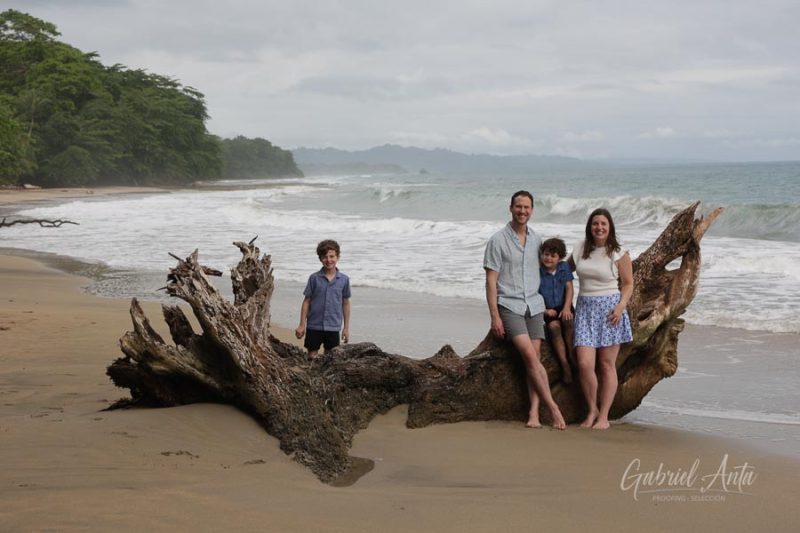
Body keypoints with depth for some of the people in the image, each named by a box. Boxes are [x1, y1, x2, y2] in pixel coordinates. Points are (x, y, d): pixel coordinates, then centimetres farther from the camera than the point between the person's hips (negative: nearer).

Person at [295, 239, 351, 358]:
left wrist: (346, 327, 8)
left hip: (333, 327, 1)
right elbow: (306, 301, 2)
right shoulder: (314, 278, -2)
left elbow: (345, 304, 8)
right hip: (314, 326, -1)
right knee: (312, 357, 5)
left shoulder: (344, 279, 1)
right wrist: (302, 325, 0)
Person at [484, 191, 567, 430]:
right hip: (509, 306, -4)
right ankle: (553, 408, -11)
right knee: (530, 356, -15)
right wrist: (494, 316, -11)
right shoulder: (498, 240, -4)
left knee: (533, 358, -5)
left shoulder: (536, 240, 11)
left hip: (534, 305, 4)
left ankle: (534, 413, -8)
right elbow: (491, 280, -5)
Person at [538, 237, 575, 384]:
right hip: (545, 310, -2)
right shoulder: (537, 272, -10)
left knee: (568, 321, -30)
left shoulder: (564, 267, 3)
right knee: (554, 326, -30)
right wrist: (545, 311, -16)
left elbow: (569, 288, 2)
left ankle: (572, 357, -16)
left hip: (562, 306, 3)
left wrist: (567, 308, -11)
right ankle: (565, 365, -26)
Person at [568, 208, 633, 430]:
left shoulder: (619, 253, -1)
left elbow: (628, 284, 2)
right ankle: (592, 410, 11)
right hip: (585, 308, 3)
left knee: (606, 365, 1)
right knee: (584, 363, -8)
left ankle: (604, 416, 8)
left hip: (609, 309, -3)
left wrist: (621, 306, -13)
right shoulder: (580, 249, 9)